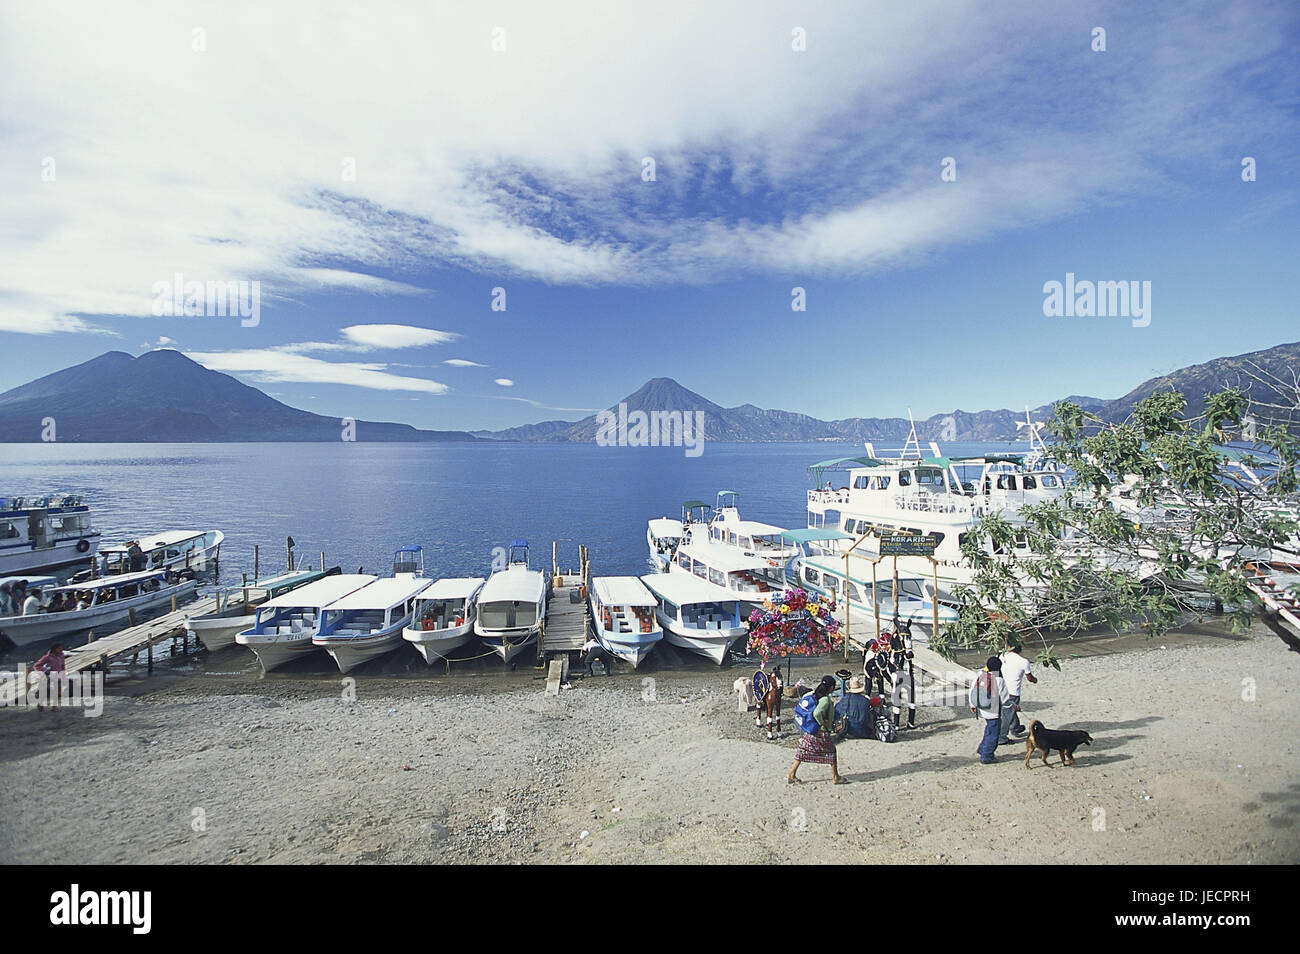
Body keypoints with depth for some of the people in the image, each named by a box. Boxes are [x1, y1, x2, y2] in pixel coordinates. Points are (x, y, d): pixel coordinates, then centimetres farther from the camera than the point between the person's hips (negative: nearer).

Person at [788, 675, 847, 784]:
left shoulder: (815, 695, -1)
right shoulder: (826, 699, -23)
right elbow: (817, 713, -36)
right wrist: (823, 723, -19)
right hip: (822, 732, -7)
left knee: (802, 752, 12)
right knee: (831, 753, 14)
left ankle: (791, 775, 14)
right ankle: (835, 778, 26)